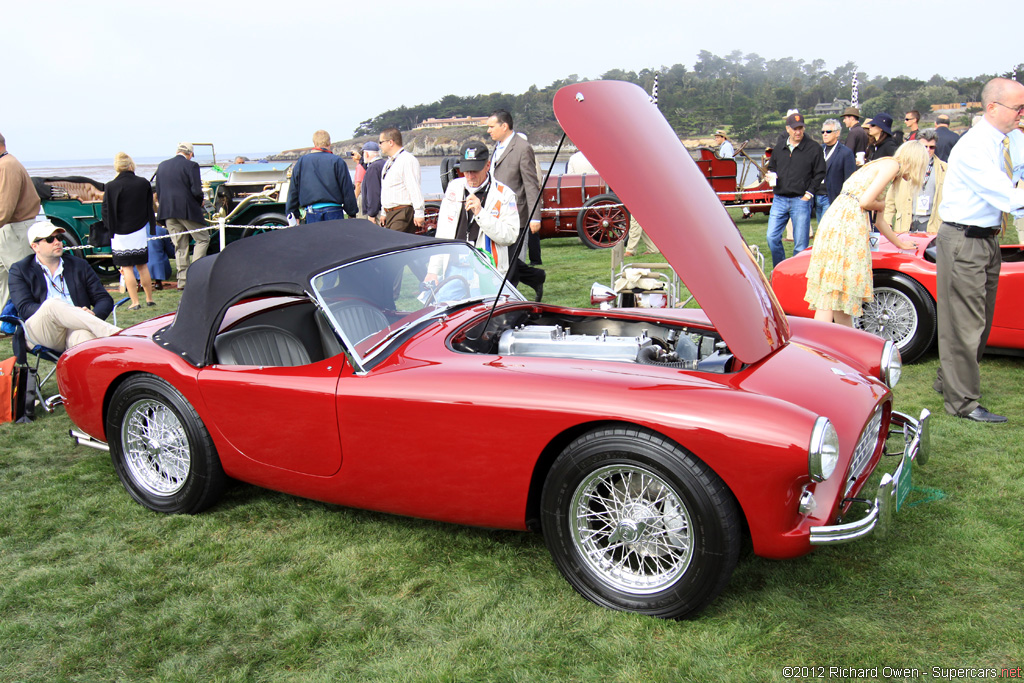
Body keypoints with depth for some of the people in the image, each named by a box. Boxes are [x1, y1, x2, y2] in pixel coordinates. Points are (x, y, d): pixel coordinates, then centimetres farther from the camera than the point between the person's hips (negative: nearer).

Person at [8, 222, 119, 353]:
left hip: (74, 327, 1)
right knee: (52, 304, -33)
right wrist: (63, 313, -17)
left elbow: (105, 299, 16)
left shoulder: (79, 265, 22)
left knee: (84, 334, -36)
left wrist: (93, 315, -9)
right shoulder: (19, 270, 14)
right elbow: (24, 309, -1)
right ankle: (111, 333, -40)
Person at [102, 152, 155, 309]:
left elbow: (106, 211, -6)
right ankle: (149, 299, 19)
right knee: (142, 266, 14)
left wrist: (111, 229, 8)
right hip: (141, 231, 3)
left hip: (121, 233, -3)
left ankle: (135, 302, 0)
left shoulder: (111, 186, -10)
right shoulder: (144, 183, -2)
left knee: (127, 268, 1)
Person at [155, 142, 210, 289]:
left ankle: (182, 280, 9)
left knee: (179, 246, 10)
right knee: (203, 239, 7)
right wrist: (200, 203, 6)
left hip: (167, 211, 6)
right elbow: (196, 191, -13)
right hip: (187, 210, -6)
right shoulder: (191, 166, -7)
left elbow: (158, 191, 12)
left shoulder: (162, 166, 11)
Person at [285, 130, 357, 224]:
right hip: (333, 212, -2)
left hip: (311, 214, 2)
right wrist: (352, 214, 9)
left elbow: (293, 191, 10)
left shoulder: (301, 162, 8)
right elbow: (347, 191, 0)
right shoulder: (337, 161, -2)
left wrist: (292, 215, 17)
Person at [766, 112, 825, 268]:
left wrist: (809, 193, -7)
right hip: (779, 199, 4)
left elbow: (820, 174, 1)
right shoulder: (779, 149, 13)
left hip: (801, 200, -4)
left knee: (801, 242, 0)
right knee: (772, 237, 0)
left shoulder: (813, 149, 0)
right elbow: (771, 168, 25)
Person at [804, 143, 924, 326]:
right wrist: (882, 205, 9)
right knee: (831, 293, -12)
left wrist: (898, 242, 44)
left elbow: (878, 219, 31)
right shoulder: (892, 165, -1)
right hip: (847, 221, -9)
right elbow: (865, 201, -13)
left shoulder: (883, 165, 26)